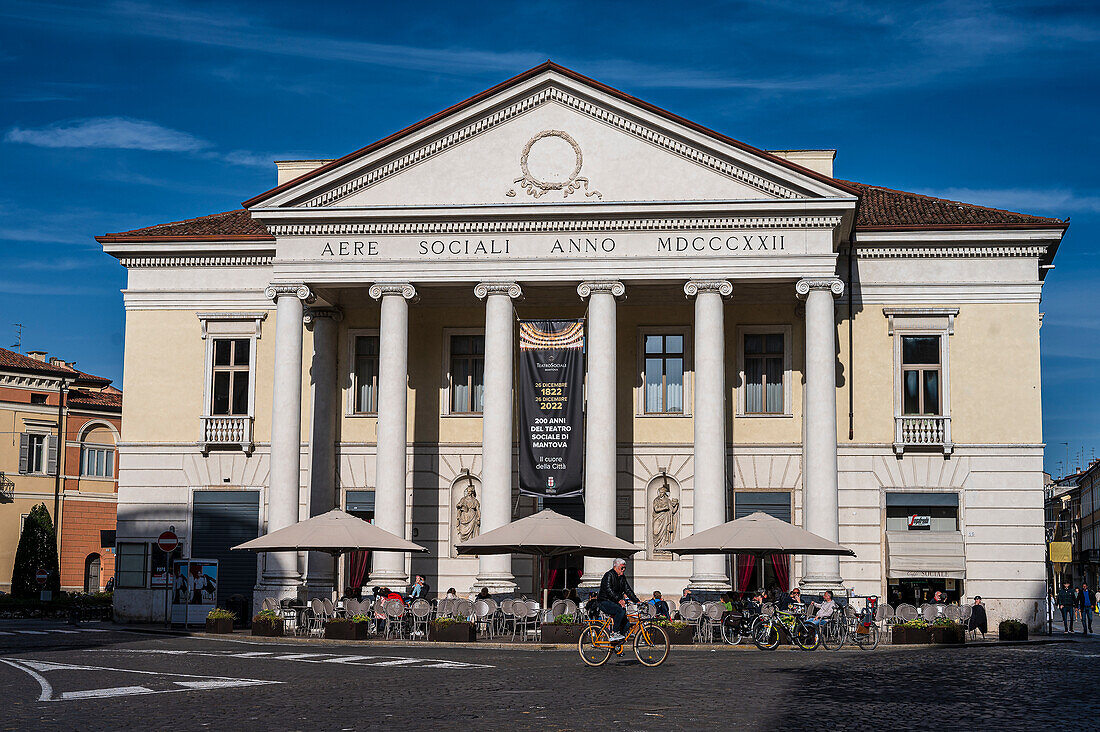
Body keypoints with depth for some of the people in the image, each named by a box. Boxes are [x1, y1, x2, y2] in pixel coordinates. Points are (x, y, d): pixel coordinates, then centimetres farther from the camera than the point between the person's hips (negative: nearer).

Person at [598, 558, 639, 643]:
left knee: (624, 621, -7)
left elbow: (628, 590, 14)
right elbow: (609, 590, -26)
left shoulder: (622, 577, 14)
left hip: (615, 603, 8)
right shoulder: (609, 575, -13)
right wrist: (619, 600, -37)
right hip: (605, 602, -8)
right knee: (621, 611, -33)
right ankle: (615, 633, -27)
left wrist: (637, 601, 2)